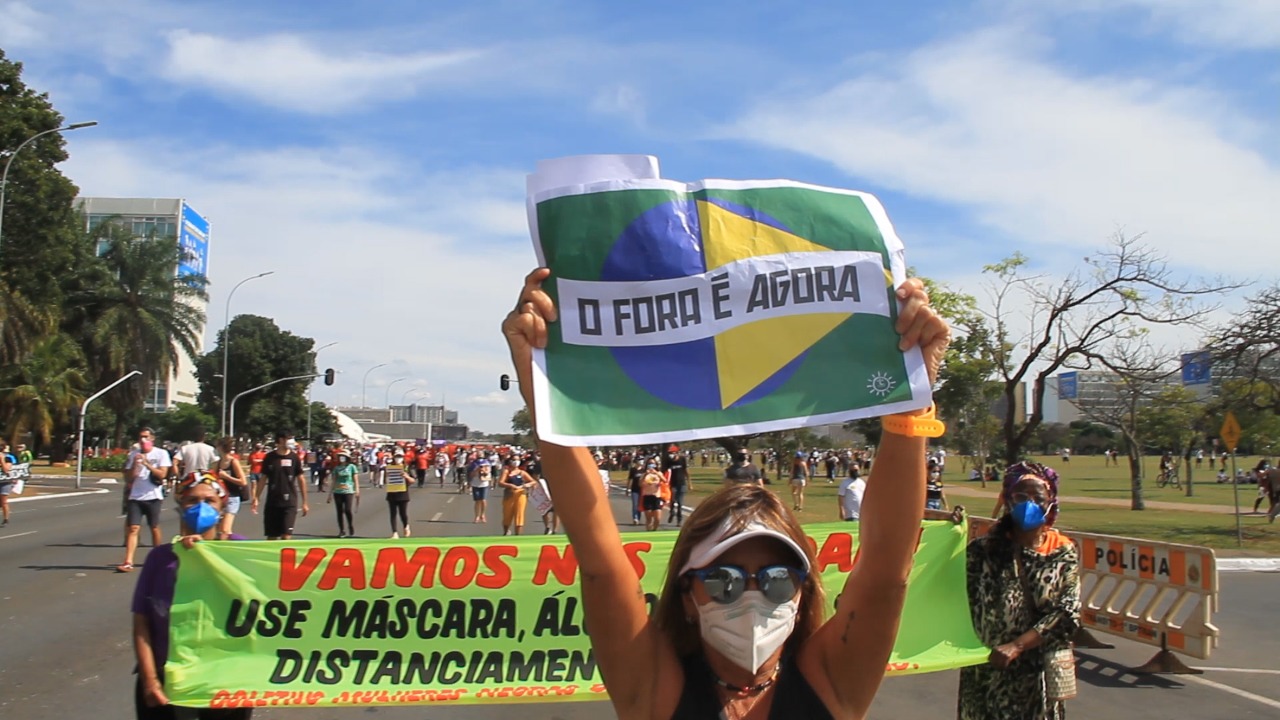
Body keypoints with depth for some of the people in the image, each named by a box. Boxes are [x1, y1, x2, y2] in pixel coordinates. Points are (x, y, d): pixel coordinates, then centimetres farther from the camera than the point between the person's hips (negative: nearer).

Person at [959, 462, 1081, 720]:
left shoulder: (1063, 552, -2)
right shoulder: (984, 550, -2)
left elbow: (1067, 613, -9)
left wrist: (1017, 645, -19)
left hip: (1037, 672, 0)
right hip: (986, 669, 0)